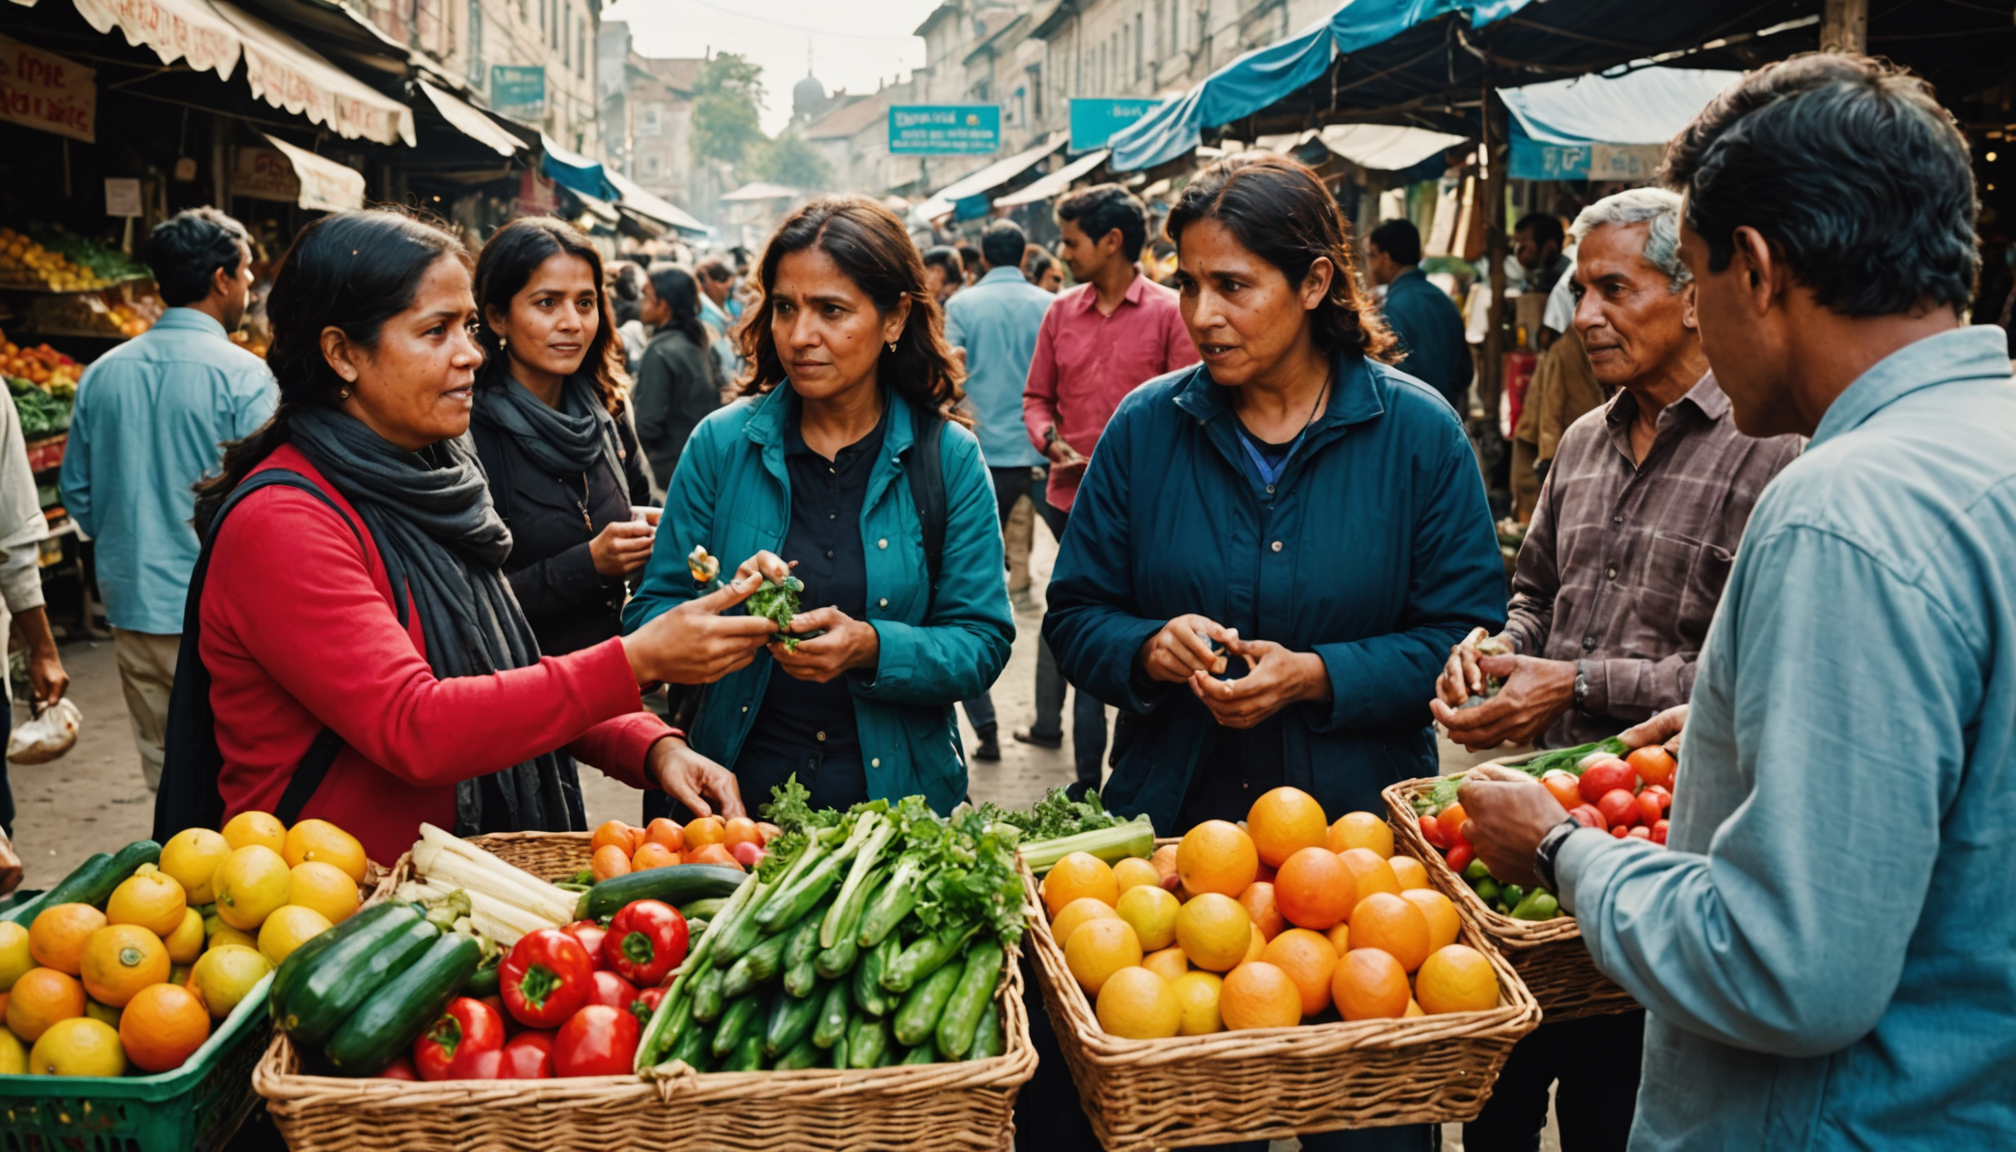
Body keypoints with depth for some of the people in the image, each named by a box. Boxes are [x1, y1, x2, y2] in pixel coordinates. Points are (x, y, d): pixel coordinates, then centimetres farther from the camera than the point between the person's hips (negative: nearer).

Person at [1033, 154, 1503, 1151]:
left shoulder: (1416, 432, -4)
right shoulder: (1148, 427, 0)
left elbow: (1465, 634, -5)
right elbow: (1076, 612, 5)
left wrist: (1316, 676, -18)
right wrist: (1150, 649, -16)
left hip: (1360, 823, -1)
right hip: (1171, 818, 2)